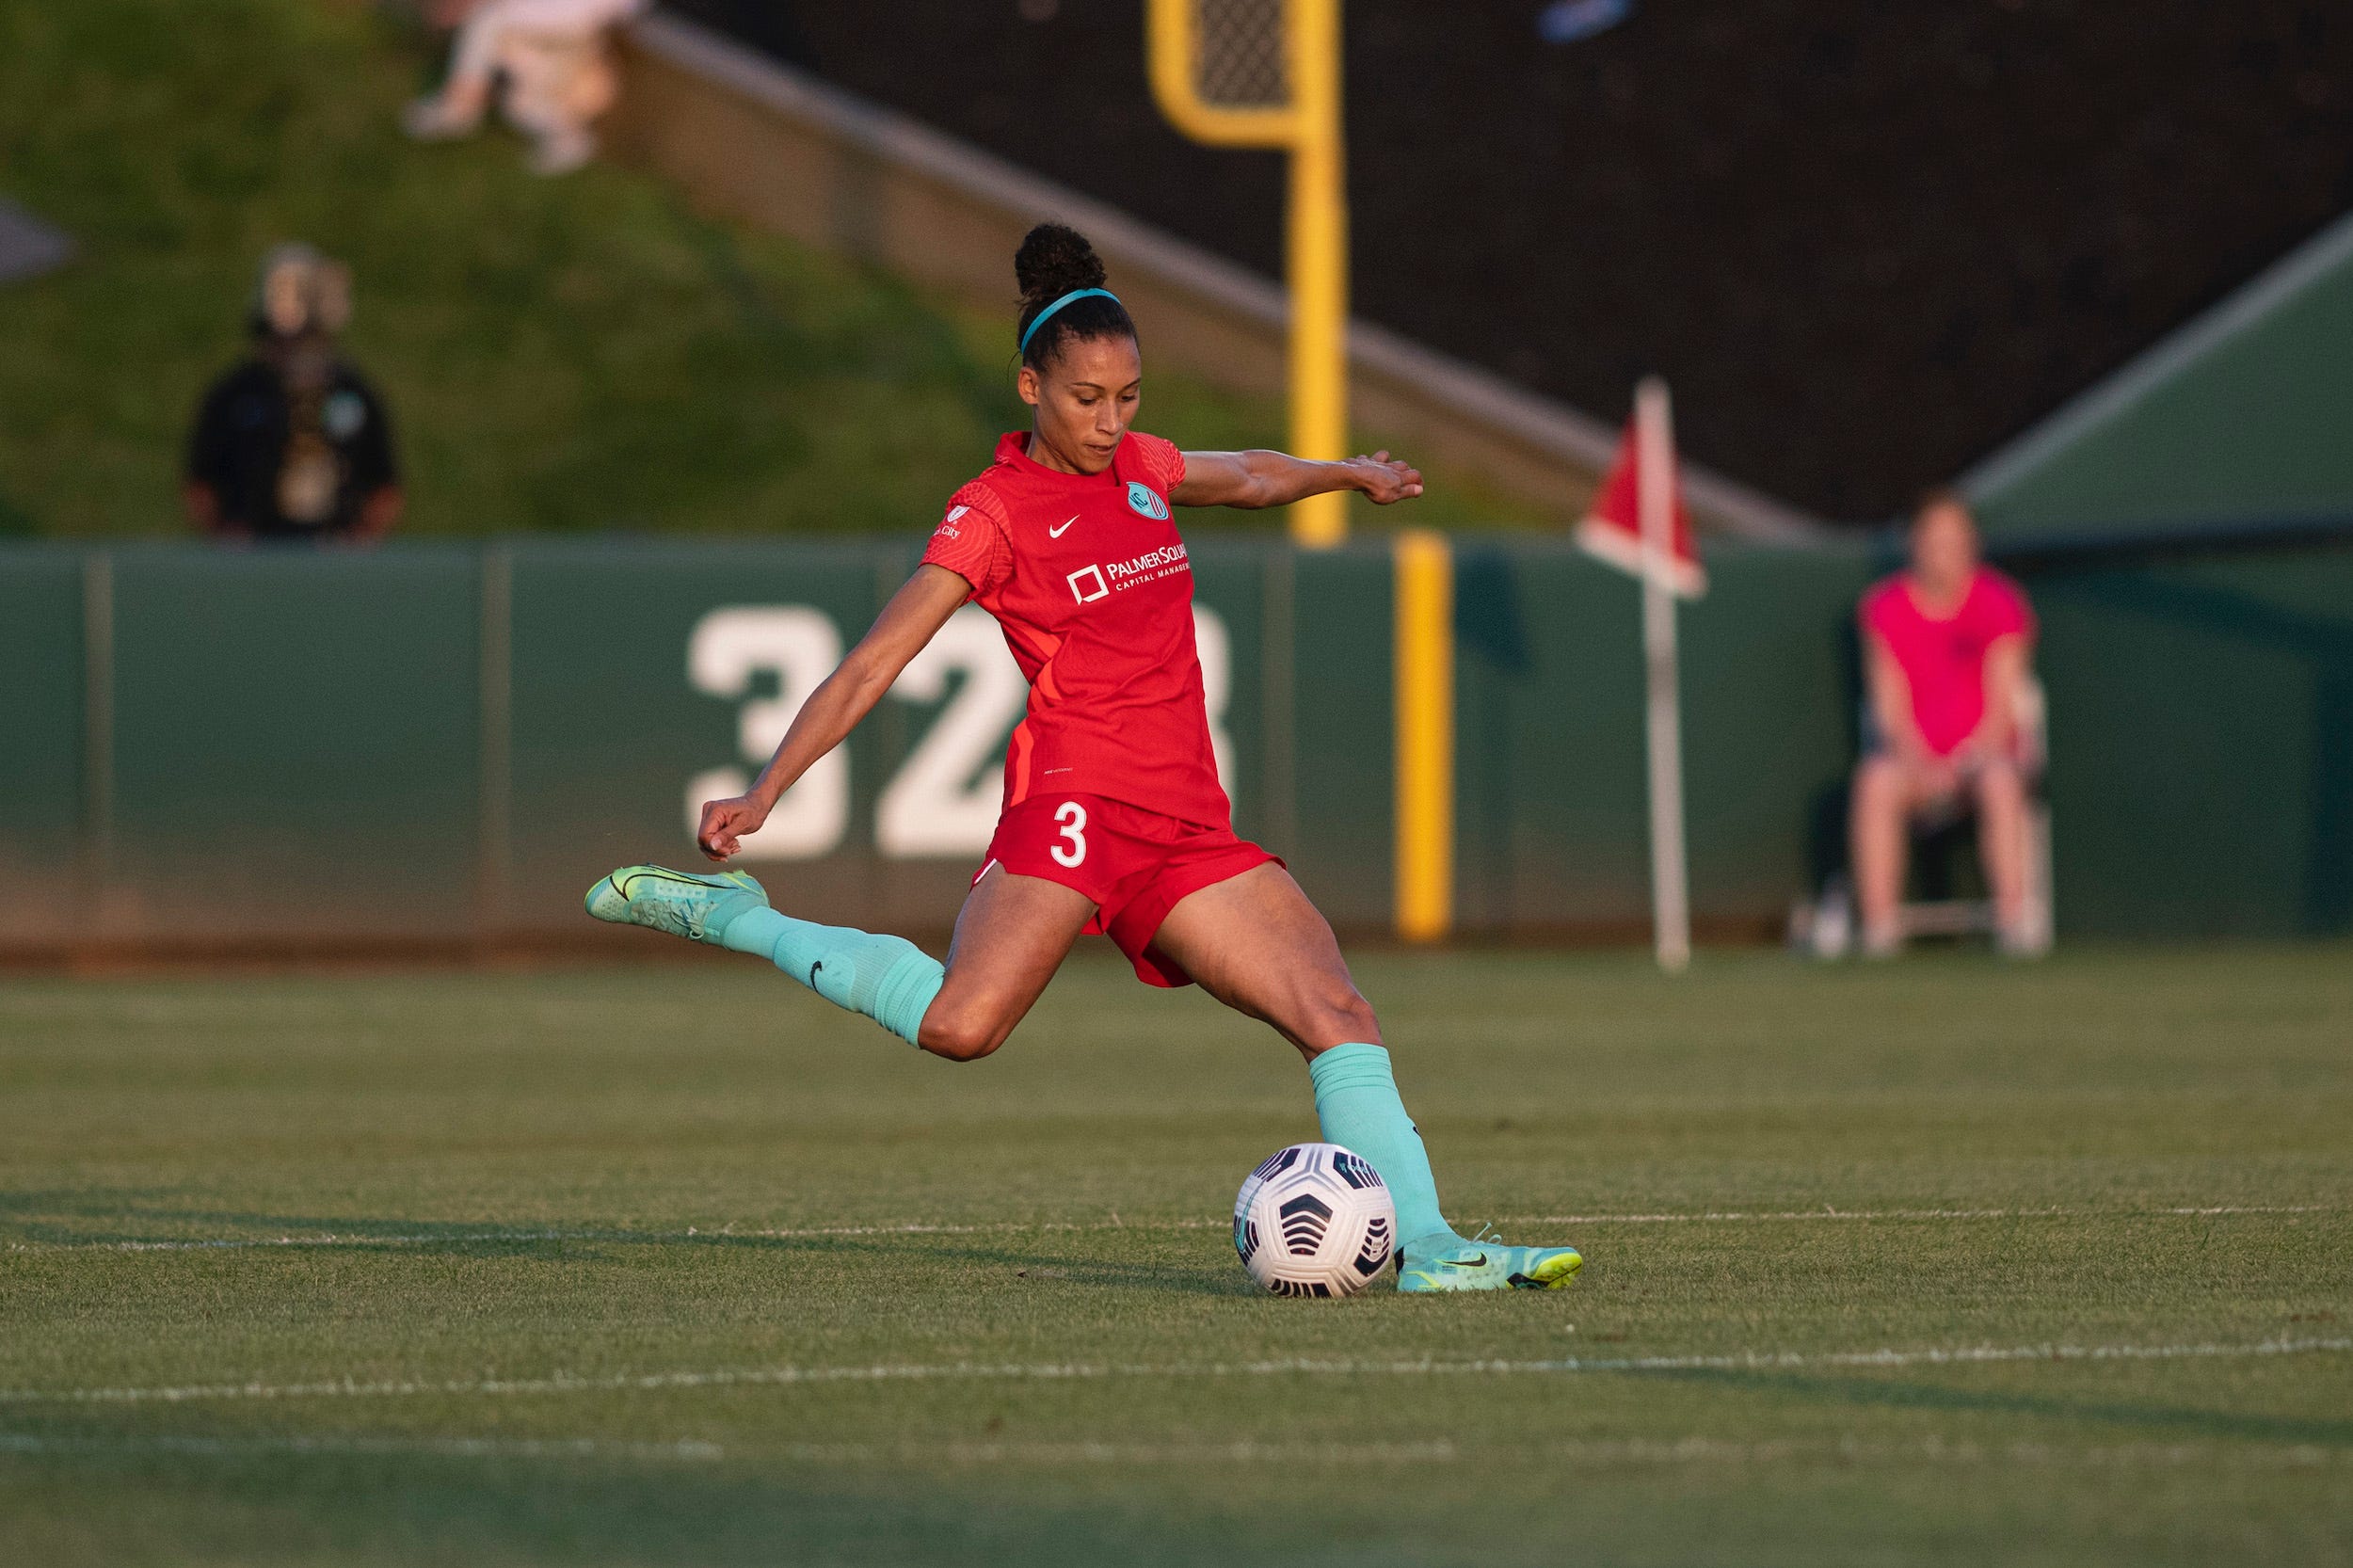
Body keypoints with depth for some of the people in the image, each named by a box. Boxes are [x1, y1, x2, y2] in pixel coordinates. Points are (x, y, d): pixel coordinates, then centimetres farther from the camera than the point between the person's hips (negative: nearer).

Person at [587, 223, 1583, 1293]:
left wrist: (1349, 473, 35)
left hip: (1188, 825, 7)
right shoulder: (992, 514, -4)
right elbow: (870, 667, -11)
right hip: (1078, 794, -7)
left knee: (1340, 1014, -7)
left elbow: (1246, 477, 42)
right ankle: (727, 915, -12)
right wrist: (763, 792, -19)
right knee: (960, 1025, -27)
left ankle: (1422, 1245, -9)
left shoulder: (1133, 465, 16)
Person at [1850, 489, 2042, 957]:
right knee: (1877, 782, -33)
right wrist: (1920, 763, -19)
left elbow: (2003, 707, -5)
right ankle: (1879, 926, -35)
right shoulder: (1887, 608, 3)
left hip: (1983, 749, -1)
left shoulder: (1999, 603, -1)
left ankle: (2014, 919, -37)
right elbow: (1890, 707, -1)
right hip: (1913, 753, 1)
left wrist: (1970, 757, -22)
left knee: (2000, 782, -37)